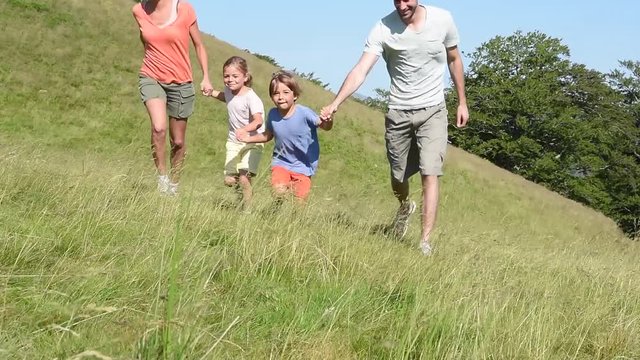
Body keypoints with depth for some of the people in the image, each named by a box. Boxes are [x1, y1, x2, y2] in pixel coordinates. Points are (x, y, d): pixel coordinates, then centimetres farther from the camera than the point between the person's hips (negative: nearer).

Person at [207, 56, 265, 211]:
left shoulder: (250, 97, -22)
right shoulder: (229, 91, 1)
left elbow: (258, 121, -35)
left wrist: (244, 129, -53)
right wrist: (212, 93, 12)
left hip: (252, 142, -7)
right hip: (233, 142, 7)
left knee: (243, 178, -19)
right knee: (229, 180, 4)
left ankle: (246, 209, -2)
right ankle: (247, 190, 35)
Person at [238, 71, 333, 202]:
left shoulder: (304, 113, -19)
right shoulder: (272, 115, -6)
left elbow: (325, 126, -13)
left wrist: (328, 119, -35)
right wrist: (249, 138, 3)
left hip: (303, 166, -2)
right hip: (281, 162, 2)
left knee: (299, 200, 1)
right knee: (279, 192, -21)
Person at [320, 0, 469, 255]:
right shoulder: (383, 28, -13)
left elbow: (454, 59, 9)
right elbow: (361, 70, -22)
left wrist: (462, 102, 11)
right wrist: (335, 104, -35)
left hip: (432, 111, 0)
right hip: (398, 113, 1)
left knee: (430, 174, -12)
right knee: (398, 176, 13)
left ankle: (425, 243, -10)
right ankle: (405, 206, 48)